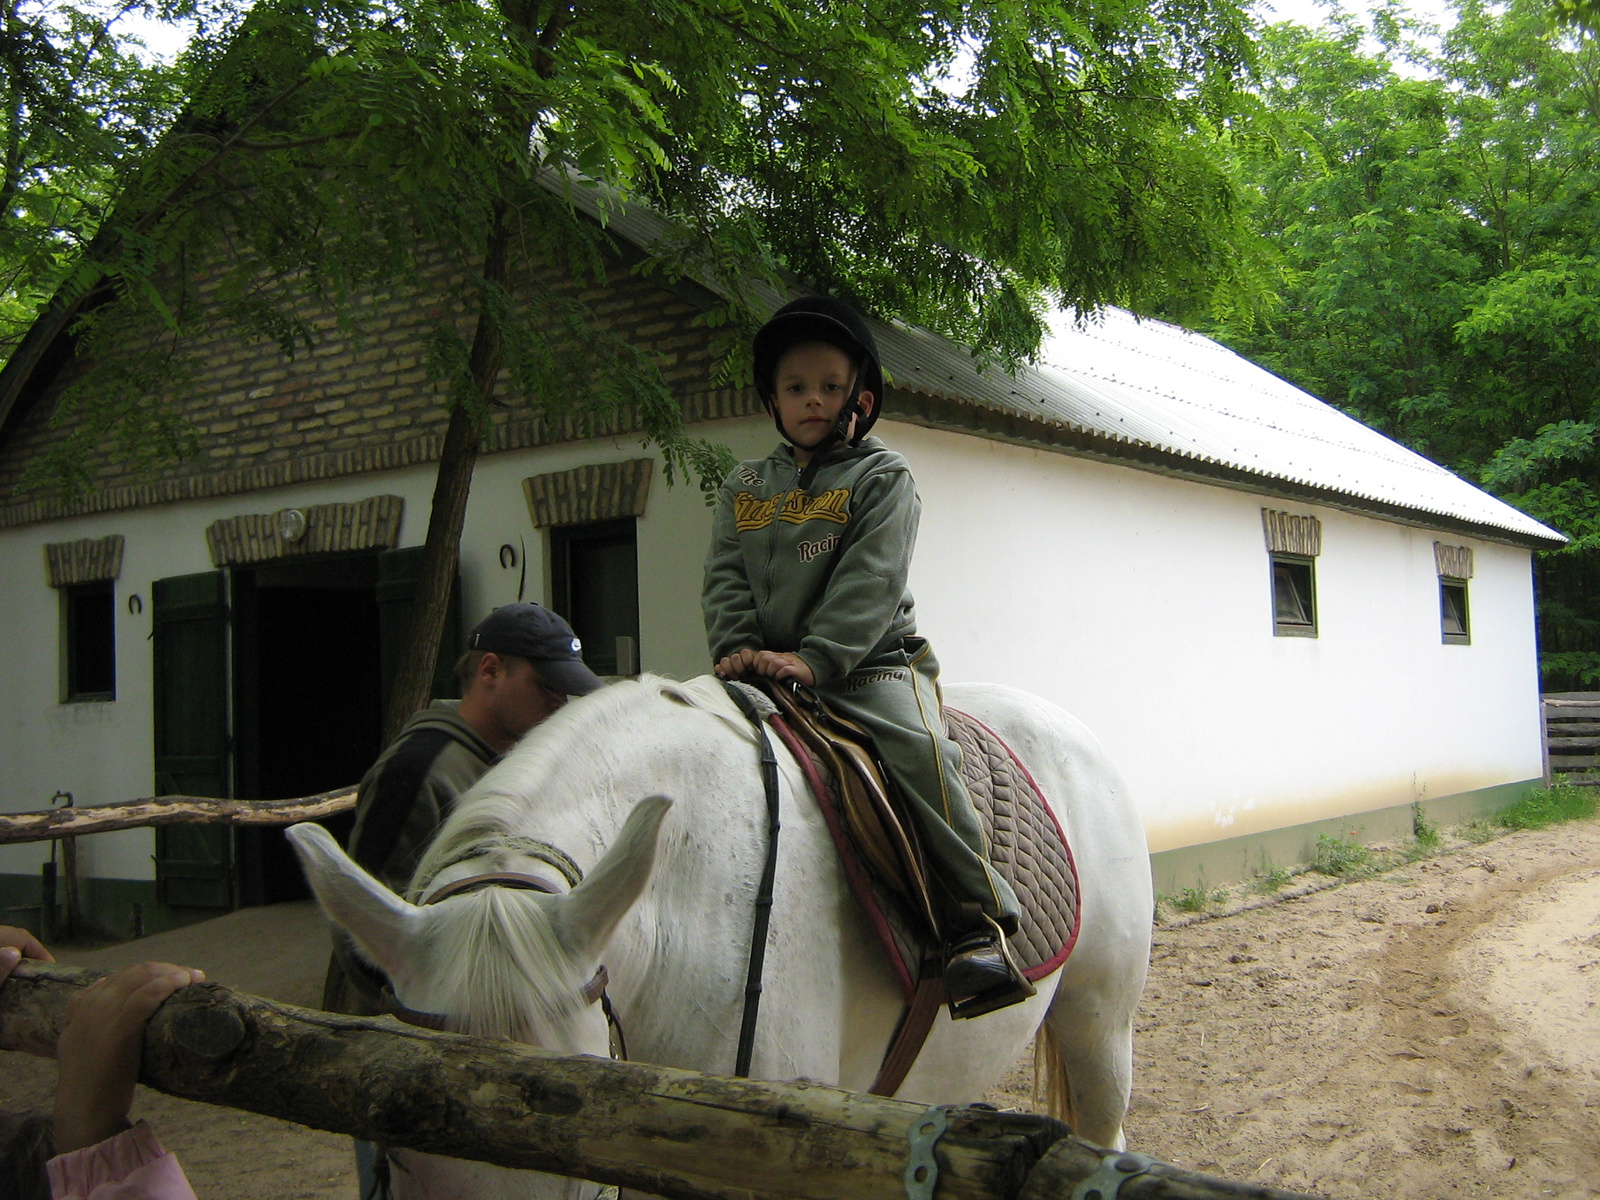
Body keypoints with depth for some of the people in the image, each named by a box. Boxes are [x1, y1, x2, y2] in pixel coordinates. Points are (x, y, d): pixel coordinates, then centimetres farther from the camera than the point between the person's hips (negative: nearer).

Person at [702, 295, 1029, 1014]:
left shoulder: (881, 478, 2)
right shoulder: (745, 487, 17)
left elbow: (871, 582, -11)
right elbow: (726, 579, 8)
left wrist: (815, 659, -24)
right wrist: (737, 649, -12)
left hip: (871, 661, -5)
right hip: (765, 670, 5)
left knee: (917, 745, -30)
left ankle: (977, 919, -27)